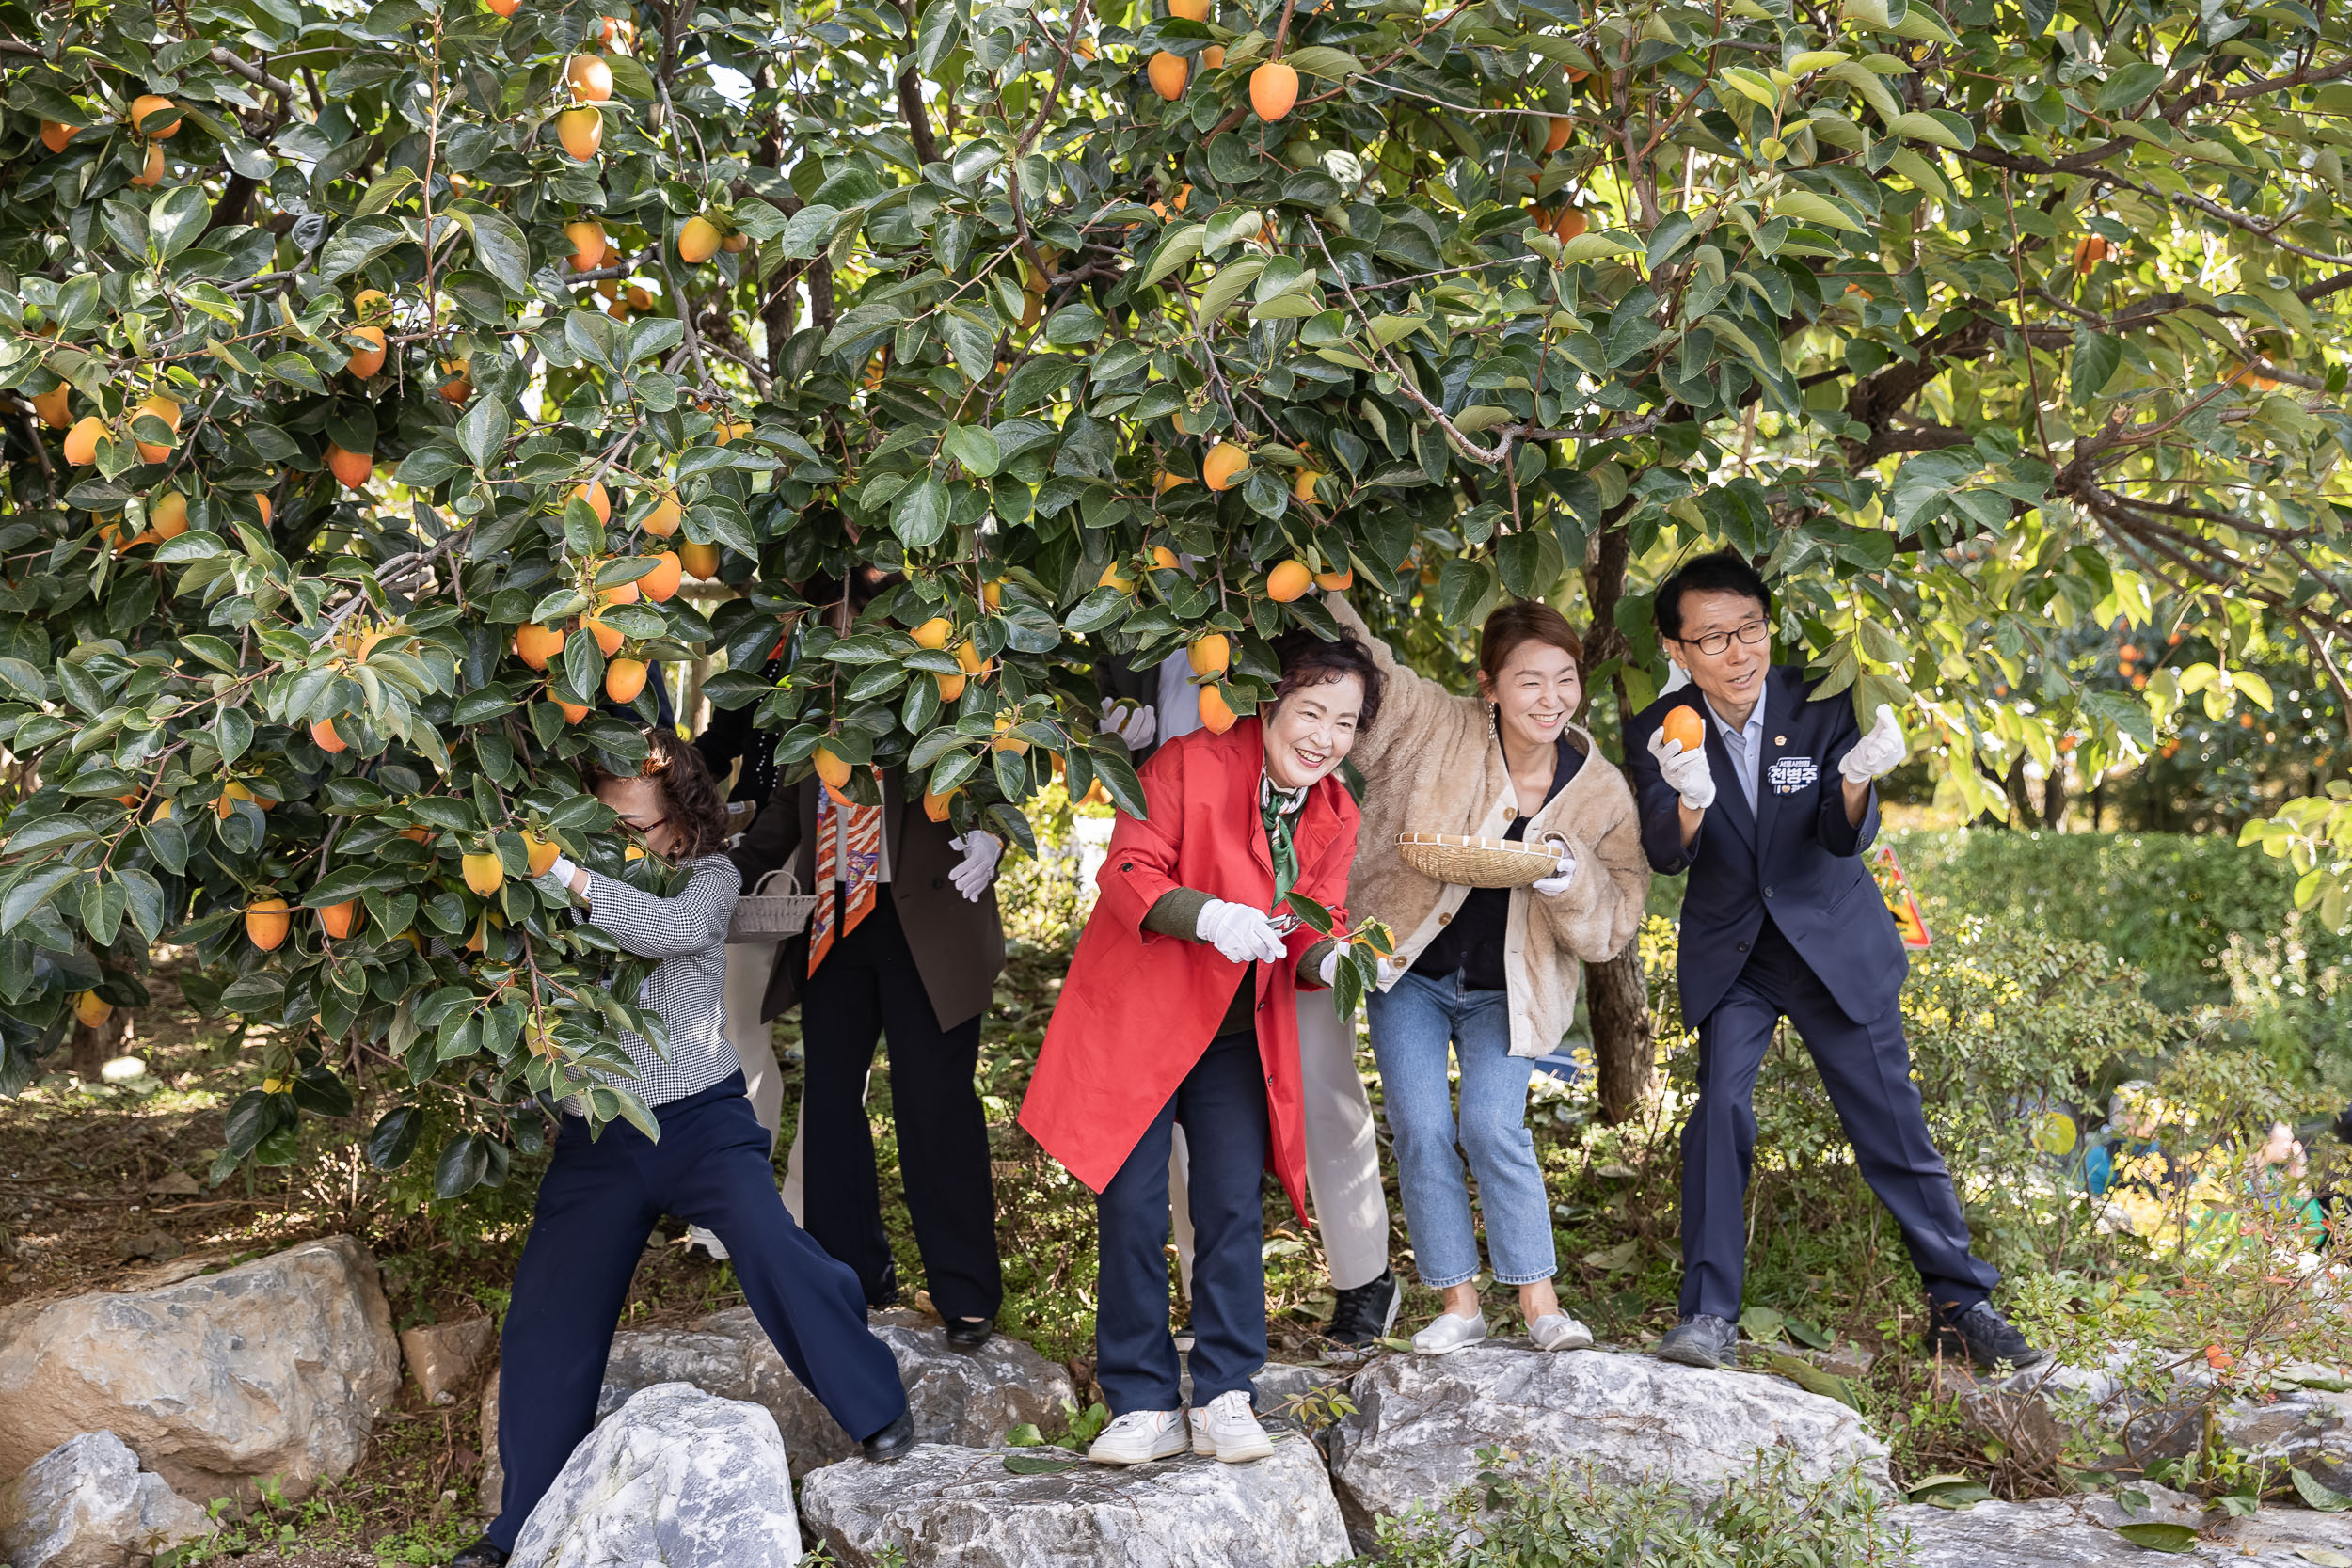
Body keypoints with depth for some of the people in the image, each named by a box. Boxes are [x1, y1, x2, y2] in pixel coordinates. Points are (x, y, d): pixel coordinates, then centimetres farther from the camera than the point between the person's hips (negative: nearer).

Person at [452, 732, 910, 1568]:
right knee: (546, 1315, 6)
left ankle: (878, 1411, -3)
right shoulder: (555, 887, 4)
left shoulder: (708, 876, -4)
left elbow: (681, 929, -26)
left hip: (700, 1118, -3)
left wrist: (564, 876, -30)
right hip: (593, 1136, 3)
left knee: (773, 1245, -23)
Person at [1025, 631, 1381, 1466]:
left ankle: (1224, 1401, 10)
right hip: (1138, 1021, -4)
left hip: (1237, 1037, 4)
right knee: (1132, 1211, -4)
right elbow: (1127, 873, -17)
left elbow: (1311, 931, 6)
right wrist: (1209, 915, -34)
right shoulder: (1191, 764, -14)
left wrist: (1330, 960, -18)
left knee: (1233, 1210, -1)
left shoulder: (1333, 817, 4)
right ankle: (1143, 1407, 7)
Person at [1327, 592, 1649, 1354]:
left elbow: (1609, 928, -5)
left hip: (1507, 990, 0)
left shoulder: (1601, 794, -7)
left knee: (1492, 1125, -14)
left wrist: (1570, 876, -25)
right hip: (1408, 970, 0)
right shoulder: (1434, 731, -13)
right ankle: (1459, 1304, 7)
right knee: (1421, 1129, -6)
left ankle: (1540, 1303, -2)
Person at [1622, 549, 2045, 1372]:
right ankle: (1708, 1316, -10)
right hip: (1729, 952, 0)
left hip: (1834, 941, 0)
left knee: (1892, 1121, 3)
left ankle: (1964, 1306, 16)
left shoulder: (1823, 704, -14)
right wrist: (1690, 802, -45)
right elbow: (1663, 855, -22)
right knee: (1720, 1103, -18)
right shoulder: (1658, 733, -12)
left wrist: (1855, 780, -42)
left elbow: (1845, 839, -20)